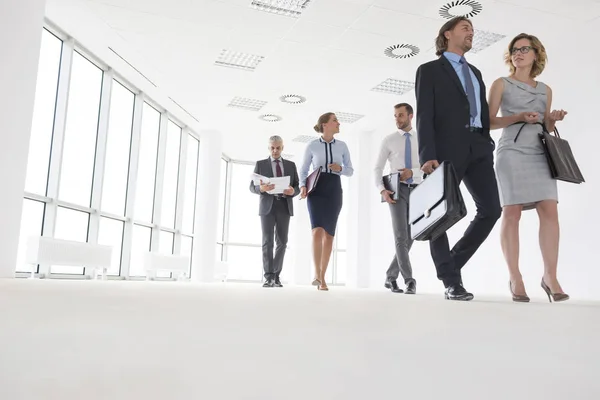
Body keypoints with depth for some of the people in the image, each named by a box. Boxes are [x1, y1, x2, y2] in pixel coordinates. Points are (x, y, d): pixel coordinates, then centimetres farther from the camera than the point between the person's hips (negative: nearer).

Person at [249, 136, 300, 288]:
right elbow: (252, 187, 4)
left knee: (282, 242, 1)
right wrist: (261, 188, -19)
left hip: (284, 207, 2)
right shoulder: (260, 164, 9)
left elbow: (297, 187, 11)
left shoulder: (291, 165, 15)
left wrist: (292, 191, -14)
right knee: (267, 242, -10)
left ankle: (276, 276, 12)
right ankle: (269, 277, -11)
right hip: (267, 206, -2)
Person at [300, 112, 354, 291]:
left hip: (334, 190, 3)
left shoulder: (342, 146, 9)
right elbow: (303, 170, 9)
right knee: (318, 230, -21)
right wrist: (302, 186, -9)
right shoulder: (312, 146, 3)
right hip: (316, 190, -2)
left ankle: (322, 277, 8)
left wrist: (340, 169, -8)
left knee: (329, 234, 1)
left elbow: (350, 171, 14)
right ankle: (317, 275, -21)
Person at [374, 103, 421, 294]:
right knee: (401, 236, -15)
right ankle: (409, 280, -12)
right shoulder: (388, 140, 5)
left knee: (409, 238, 3)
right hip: (397, 191, -2)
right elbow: (378, 169, 2)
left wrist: (413, 172, -17)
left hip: (416, 191, 2)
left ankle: (390, 277, 15)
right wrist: (382, 190, -14)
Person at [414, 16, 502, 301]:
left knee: (491, 209, -3)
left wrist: (486, 144, 9)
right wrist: (427, 155, -16)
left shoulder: (475, 72, 27)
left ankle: (454, 262, 13)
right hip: (447, 149, -6)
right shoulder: (430, 70, 7)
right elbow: (424, 116, -5)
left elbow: (483, 112, 22)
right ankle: (451, 282, 6)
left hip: (478, 148, 6)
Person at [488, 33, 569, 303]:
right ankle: (515, 278, -6)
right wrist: (518, 117, -12)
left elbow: (546, 128, 21)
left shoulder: (545, 90, 20)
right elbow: (489, 121, 2)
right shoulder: (501, 84, 9)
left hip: (540, 153, 4)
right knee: (512, 212, -9)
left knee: (549, 210, -11)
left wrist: (553, 120, 0)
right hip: (512, 152, -4)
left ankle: (550, 276, -8)